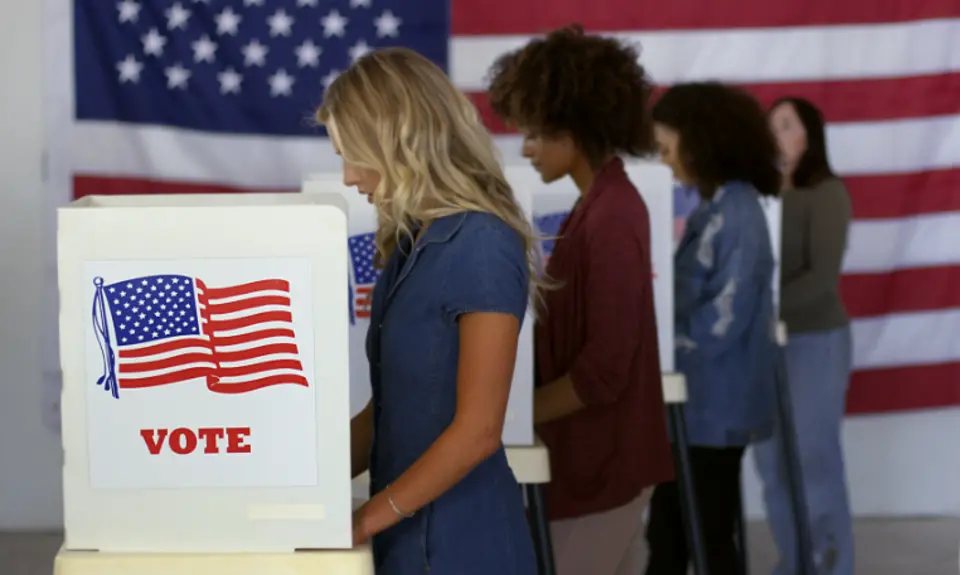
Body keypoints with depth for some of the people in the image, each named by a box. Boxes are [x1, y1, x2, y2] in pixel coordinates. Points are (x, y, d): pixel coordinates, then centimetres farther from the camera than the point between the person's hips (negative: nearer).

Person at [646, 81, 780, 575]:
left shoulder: (735, 214, -18)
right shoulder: (715, 207, 11)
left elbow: (723, 318, -22)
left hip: (716, 404, -9)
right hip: (700, 400, 9)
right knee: (667, 531, 14)